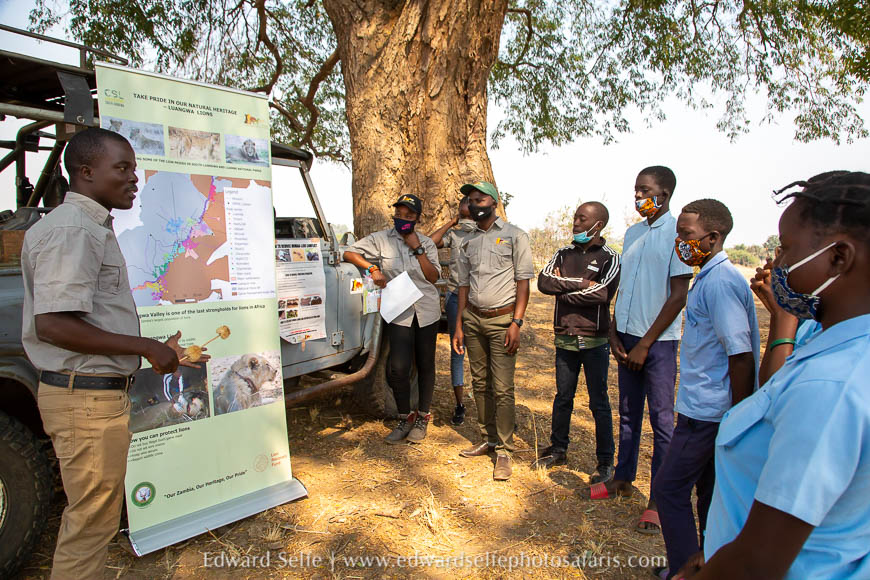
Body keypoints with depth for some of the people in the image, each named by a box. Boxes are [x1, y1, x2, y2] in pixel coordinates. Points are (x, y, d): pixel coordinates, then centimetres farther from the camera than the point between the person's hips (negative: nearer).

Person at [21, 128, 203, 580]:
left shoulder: (94, 228, 16)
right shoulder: (71, 230, -16)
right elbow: (53, 325, -25)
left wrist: (154, 348, 17)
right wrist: (146, 347, -20)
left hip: (99, 392, 10)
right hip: (87, 397, -10)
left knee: (89, 516, 22)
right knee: (92, 521, 4)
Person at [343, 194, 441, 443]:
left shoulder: (426, 243, 4)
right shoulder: (381, 239, 0)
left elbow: (434, 277, -4)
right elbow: (349, 253, 1)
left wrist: (417, 249, -11)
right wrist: (372, 269, -13)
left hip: (426, 311, 2)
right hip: (399, 313, -1)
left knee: (425, 365, 8)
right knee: (398, 367, -10)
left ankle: (422, 417, 24)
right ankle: (405, 419, 12)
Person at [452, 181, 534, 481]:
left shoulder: (514, 235, -1)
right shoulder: (467, 243, 14)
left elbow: (523, 281, -5)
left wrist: (516, 323, -14)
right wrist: (459, 325, 10)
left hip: (501, 320, -5)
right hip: (473, 319, 5)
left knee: (502, 389, -5)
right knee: (480, 384, 10)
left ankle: (504, 451, 6)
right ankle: (488, 440, 23)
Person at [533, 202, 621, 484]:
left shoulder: (610, 258, -3)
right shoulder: (564, 254, 10)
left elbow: (602, 294, -20)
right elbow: (544, 281, -6)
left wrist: (563, 291, -10)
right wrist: (580, 284, -15)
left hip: (594, 340, -4)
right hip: (565, 338, 4)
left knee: (599, 402, 4)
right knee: (563, 397, 15)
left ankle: (606, 463, 17)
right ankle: (558, 450, 31)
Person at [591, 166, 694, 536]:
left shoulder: (678, 234, -10)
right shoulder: (633, 233, 11)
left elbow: (678, 297, -14)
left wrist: (645, 344, -13)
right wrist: (615, 335, 5)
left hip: (658, 342, -7)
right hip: (627, 337, 7)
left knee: (661, 421, 2)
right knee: (628, 414, 16)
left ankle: (659, 499, 13)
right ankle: (623, 478, 30)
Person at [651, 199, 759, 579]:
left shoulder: (720, 281, -20)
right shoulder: (711, 277, 11)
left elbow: (741, 355, -24)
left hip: (706, 412, -10)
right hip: (709, 408, 10)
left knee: (669, 489, 1)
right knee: (709, 489, 21)